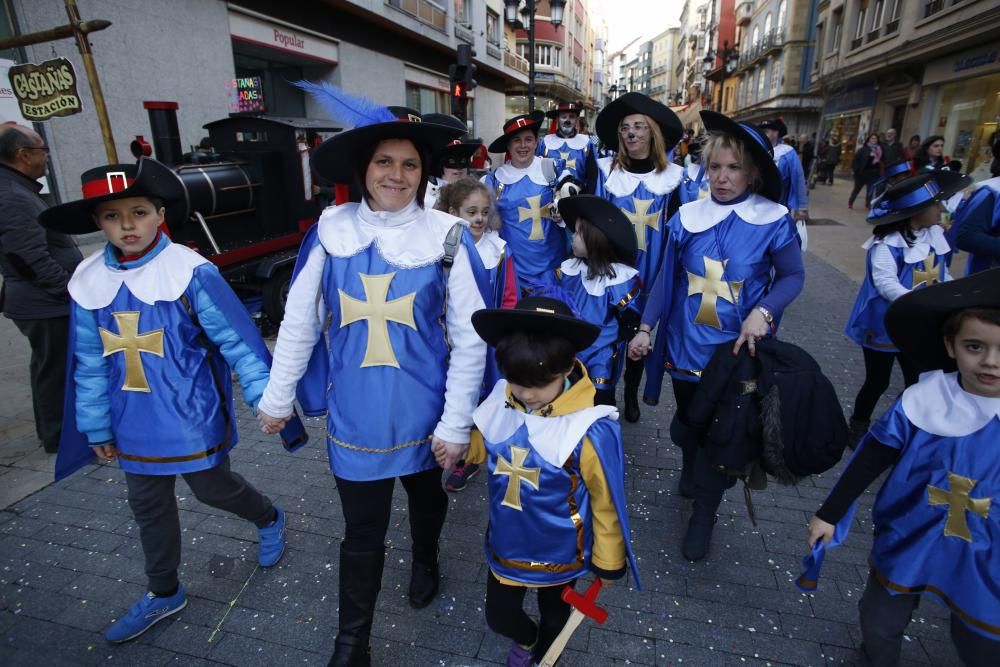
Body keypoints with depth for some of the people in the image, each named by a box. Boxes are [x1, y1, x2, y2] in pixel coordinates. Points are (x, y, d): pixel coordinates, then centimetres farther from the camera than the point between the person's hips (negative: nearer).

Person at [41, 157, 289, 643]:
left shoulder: (190, 271, -18)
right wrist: (96, 426, 11)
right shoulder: (88, 282, -1)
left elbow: (235, 340, -16)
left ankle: (270, 520, 45)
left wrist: (264, 396, -17)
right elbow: (90, 363, 7)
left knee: (213, 488, 14)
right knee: (148, 507, 19)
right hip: (136, 425, 6)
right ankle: (164, 593, 41)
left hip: (192, 418, -5)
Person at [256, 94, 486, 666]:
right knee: (362, 532, 12)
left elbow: (470, 338, -10)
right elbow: (299, 320, 1)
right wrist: (278, 395, 7)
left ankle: (426, 559, 60)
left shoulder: (448, 236, -13)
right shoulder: (331, 231, -7)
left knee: (426, 495, 26)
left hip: (422, 411, 0)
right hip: (354, 412, 1)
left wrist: (457, 421, -9)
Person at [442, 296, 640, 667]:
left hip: (558, 553, -3)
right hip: (505, 546, 4)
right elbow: (477, 449, 2)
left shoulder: (589, 431, -32)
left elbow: (606, 503, -17)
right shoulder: (499, 403, -19)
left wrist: (608, 562, -4)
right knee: (499, 618, 25)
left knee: (554, 619, 26)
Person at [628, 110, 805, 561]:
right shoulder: (687, 217, -3)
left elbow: (793, 276, 0)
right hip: (687, 346, 3)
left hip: (737, 350, -2)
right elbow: (666, 278, 3)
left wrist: (763, 311, -18)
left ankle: (704, 514, 27)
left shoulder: (774, 221, -9)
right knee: (687, 421, 20)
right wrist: (645, 327, -1)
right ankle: (689, 469, 52)